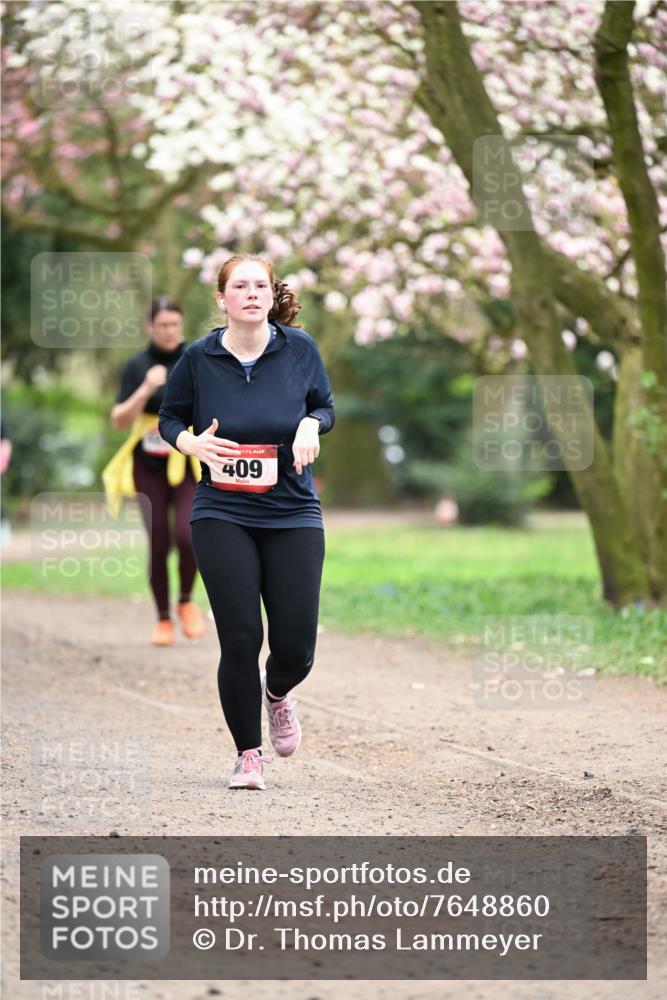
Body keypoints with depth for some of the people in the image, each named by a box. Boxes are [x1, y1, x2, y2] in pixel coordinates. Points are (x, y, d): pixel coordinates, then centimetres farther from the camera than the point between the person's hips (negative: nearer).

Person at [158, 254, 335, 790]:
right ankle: (248, 754, 12)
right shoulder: (199, 357, -4)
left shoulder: (299, 348, -1)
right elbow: (170, 418, 10)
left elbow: (325, 405, 13)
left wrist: (311, 425, -9)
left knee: (296, 645, -2)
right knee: (240, 640, -7)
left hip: (293, 514, 1)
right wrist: (193, 443, -11)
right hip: (222, 515, -1)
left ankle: (277, 693, 37)